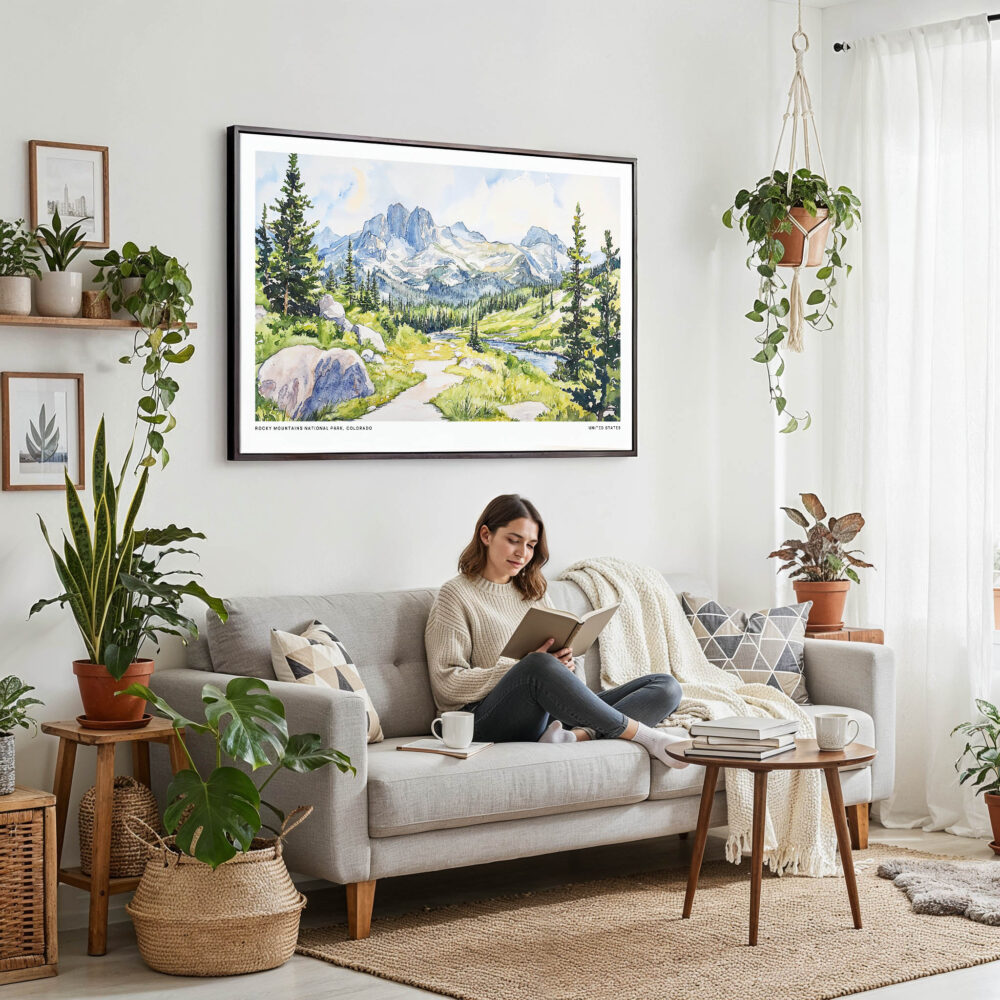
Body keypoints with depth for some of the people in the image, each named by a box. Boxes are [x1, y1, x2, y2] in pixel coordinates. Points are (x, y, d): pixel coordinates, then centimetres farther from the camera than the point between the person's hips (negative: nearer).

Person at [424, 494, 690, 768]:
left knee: (666, 687, -10)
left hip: (553, 712, 7)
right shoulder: (456, 595, 5)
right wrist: (524, 667, -15)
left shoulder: (534, 592, 25)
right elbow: (448, 684, -6)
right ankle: (643, 735, -28)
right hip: (489, 720, -6)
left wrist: (566, 663, -3)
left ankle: (577, 735, -37)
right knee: (539, 666, -40)